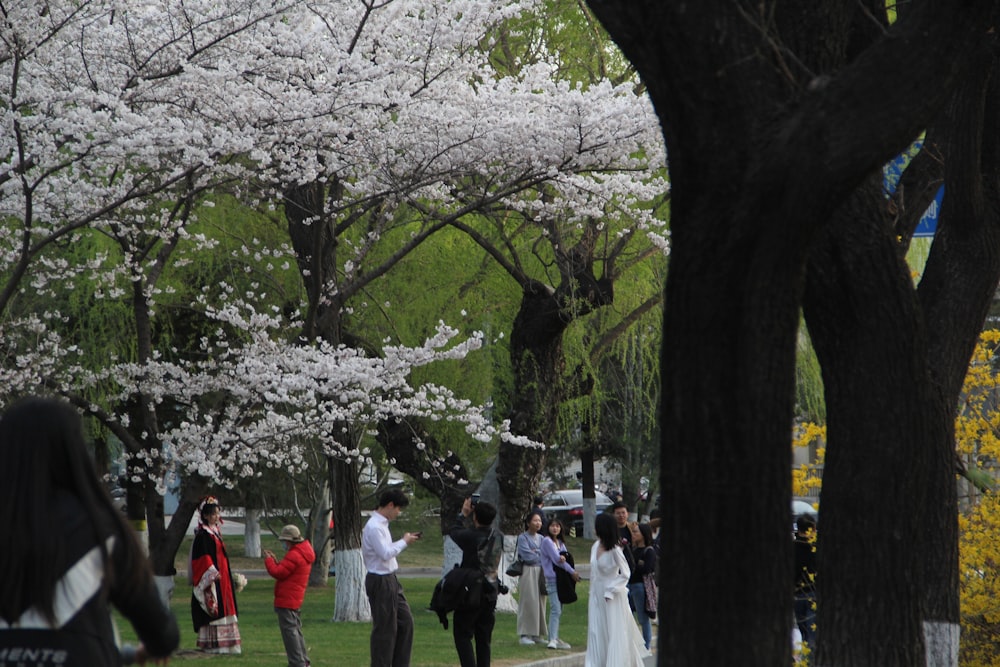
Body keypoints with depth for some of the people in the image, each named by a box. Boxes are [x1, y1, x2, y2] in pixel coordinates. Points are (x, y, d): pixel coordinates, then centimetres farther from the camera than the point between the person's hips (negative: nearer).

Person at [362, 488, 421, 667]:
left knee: (405, 621, 14)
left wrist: (404, 540, 9)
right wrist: (404, 542, -12)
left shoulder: (381, 524, 13)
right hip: (380, 582, -10)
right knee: (385, 627, -2)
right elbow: (385, 553, -23)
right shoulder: (374, 527, -19)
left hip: (390, 580, 10)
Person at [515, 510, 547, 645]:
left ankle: (537, 634, 10)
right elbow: (527, 556, -12)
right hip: (528, 572, -6)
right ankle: (525, 635, -4)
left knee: (540, 602, 5)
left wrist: (536, 553, -9)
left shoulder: (541, 538, 16)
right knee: (528, 602, -7)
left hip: (541, 572, 6)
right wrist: (541, 555, -2)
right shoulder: (523, 538, -3)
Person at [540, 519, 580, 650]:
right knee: (555, 610, -16)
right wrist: (572, 572, -6)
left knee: (558, 610, 9)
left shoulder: (560, 542, 18)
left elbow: (565, 556, 10)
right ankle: (552, 639, -22)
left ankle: (555, 638, 13)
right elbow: (555, 558, -10)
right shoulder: (547, 541, -6)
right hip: (552, 579, -8)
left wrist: (563, 557, -16)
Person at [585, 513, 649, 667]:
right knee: (596, 634, 3)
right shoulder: (595, 547, 5)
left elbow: (625, 574, -12)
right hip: (596, 596, 7)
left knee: (614, 634, -1)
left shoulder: (615, 550, -15)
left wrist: (610, 591, -14)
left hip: (612, 598, -7)